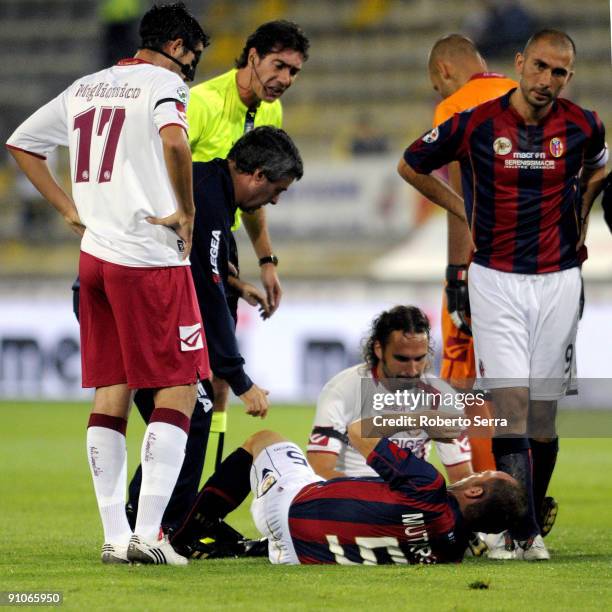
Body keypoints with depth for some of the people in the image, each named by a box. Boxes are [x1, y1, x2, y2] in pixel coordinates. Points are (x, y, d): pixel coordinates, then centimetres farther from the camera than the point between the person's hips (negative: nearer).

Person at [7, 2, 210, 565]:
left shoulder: (86, 88, 17)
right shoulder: (163, 82, -6)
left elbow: (21, 143, 25)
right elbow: (174, 139, -27)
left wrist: (71, 209, 20)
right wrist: (186, 211, -14)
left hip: (94, 256, 7)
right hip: (151, 259, -7)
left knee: (110, 394, 10)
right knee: (178, 390, -3)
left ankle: (115, 536, 8)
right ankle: (147, 535, -11)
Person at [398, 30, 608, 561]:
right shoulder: (475, 124, -7)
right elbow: (411, 166, 10)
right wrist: (466, 212, 8)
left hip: (558, 280, 2)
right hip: (496, 279, -2)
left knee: (543, 413, 6)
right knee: (511, 402, -12)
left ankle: (527, 524, 20)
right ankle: (525, 534, -15)